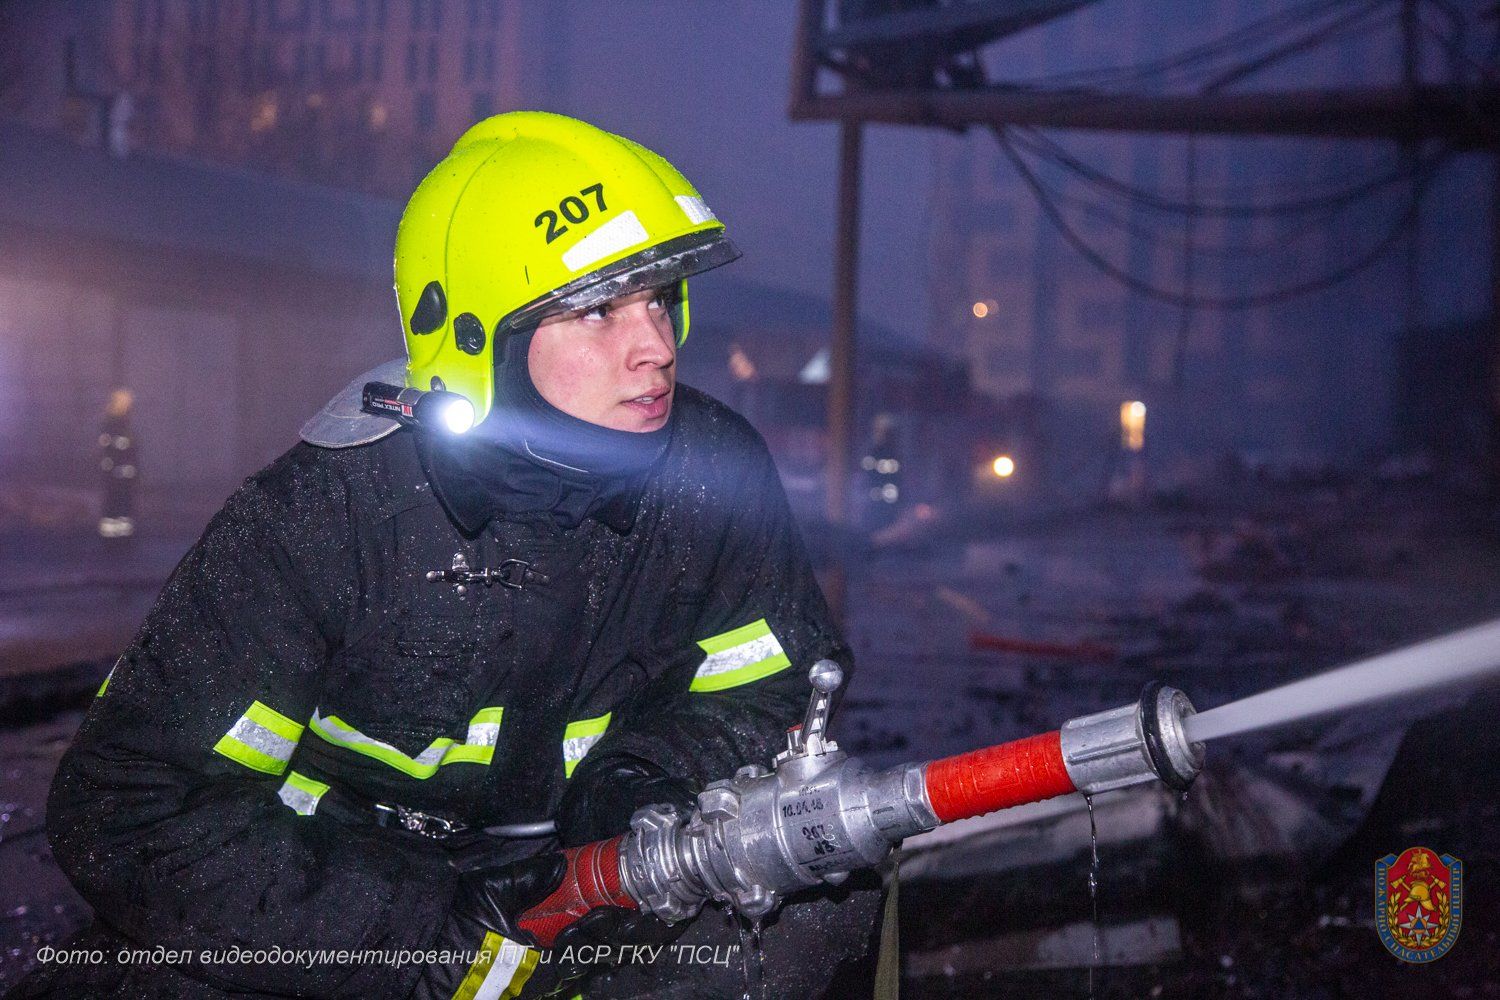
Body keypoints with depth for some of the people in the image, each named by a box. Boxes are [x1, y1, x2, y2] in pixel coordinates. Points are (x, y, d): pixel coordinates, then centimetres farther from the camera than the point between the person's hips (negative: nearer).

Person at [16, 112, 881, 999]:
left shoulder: (716, 472, -13)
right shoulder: (323, 512, -21)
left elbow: (778, 686, 3)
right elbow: (128, 802, -21)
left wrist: (650, 776, -20)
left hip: (580, 884, 3)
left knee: (823, 884, -17)